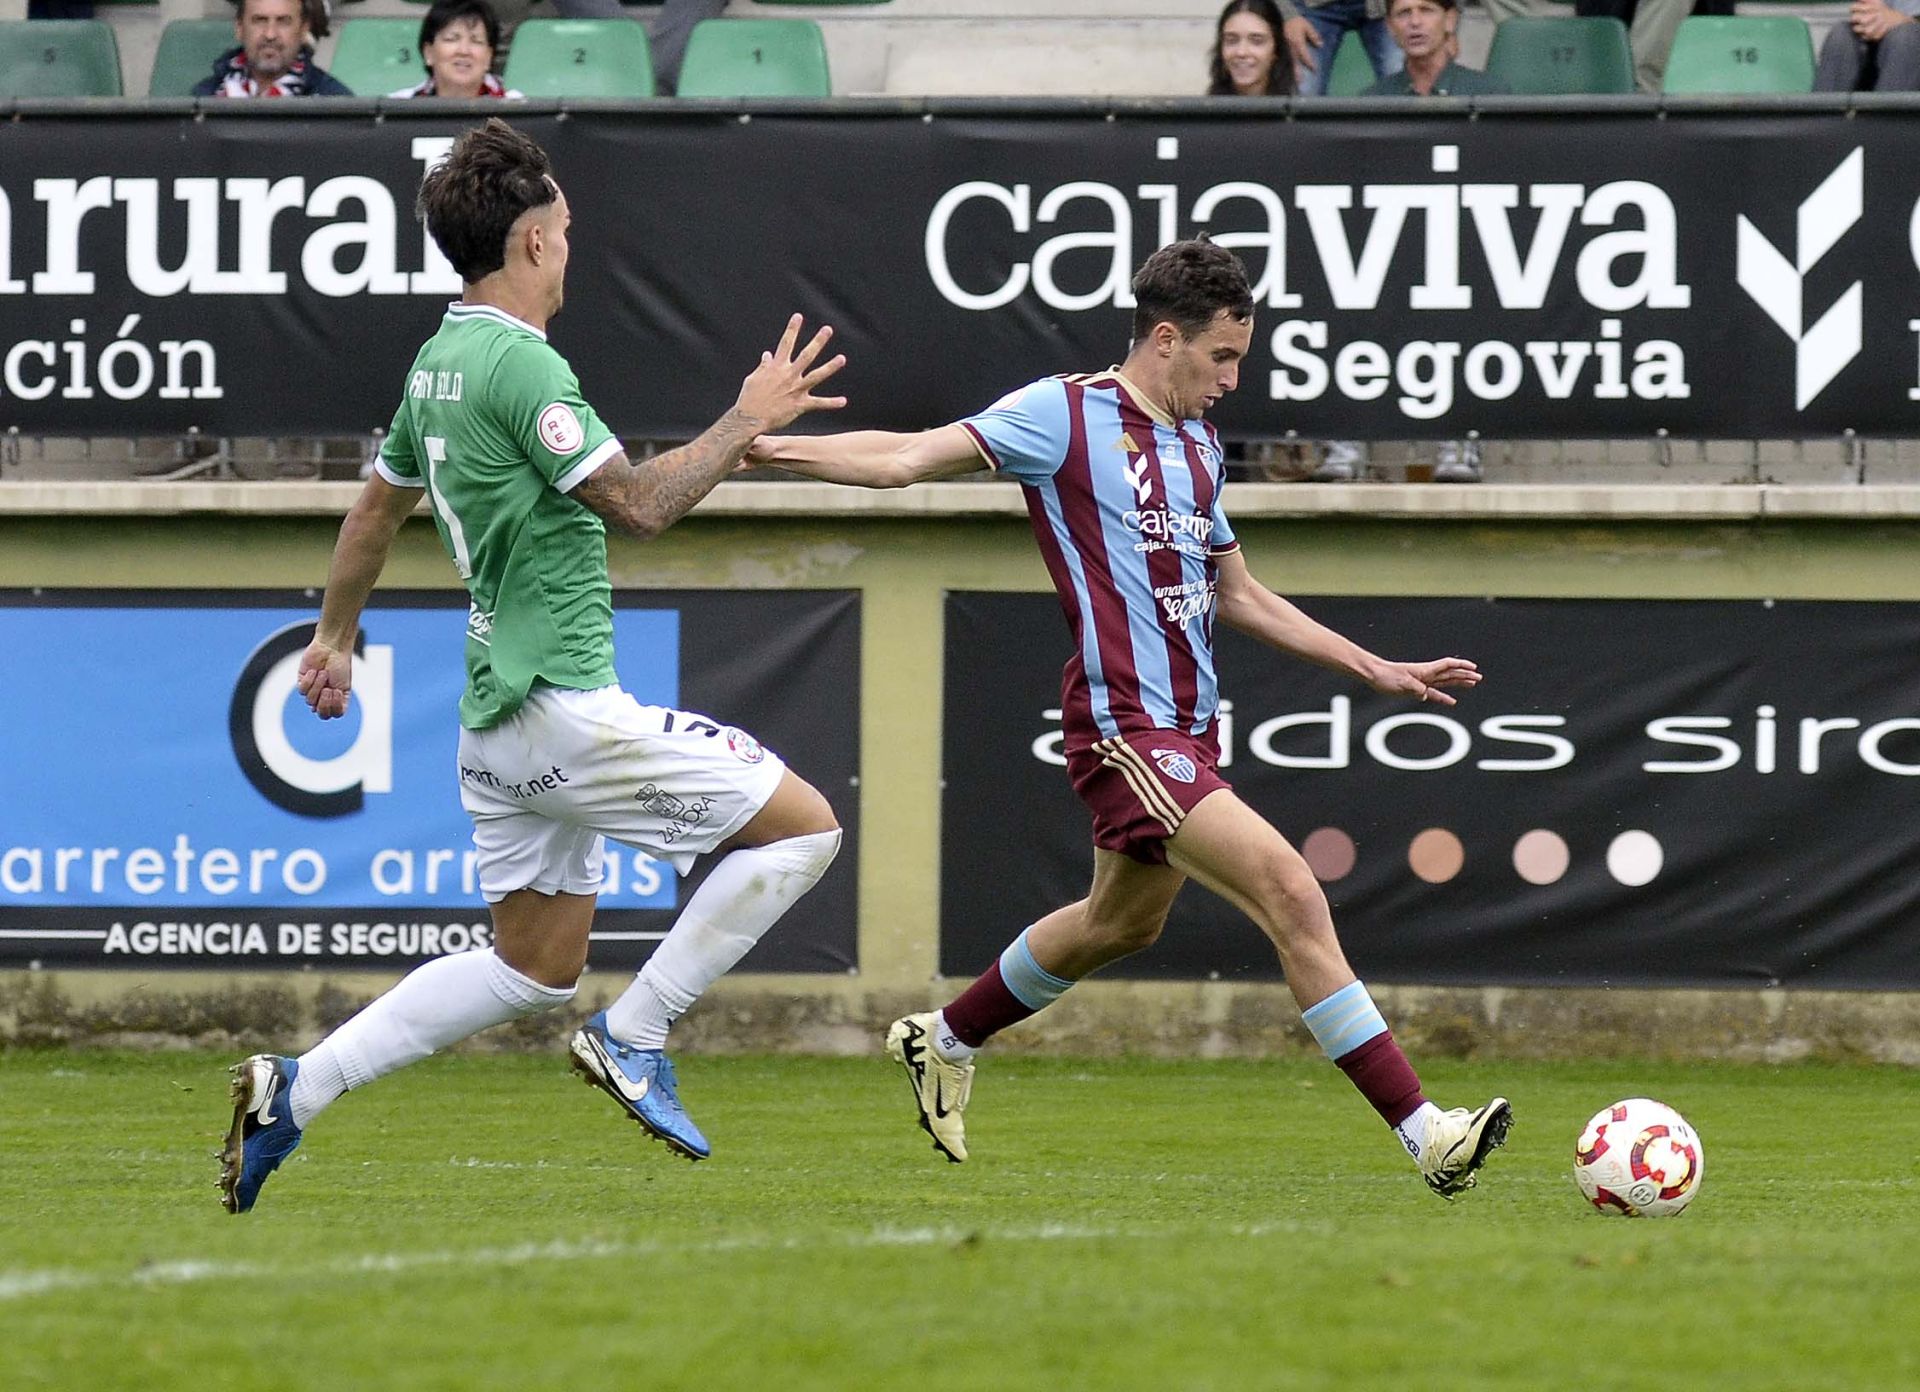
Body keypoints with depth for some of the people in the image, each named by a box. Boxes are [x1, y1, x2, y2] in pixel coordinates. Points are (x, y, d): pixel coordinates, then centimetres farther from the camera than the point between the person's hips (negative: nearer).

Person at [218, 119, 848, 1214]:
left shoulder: (437, 363, 14)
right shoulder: (518, 363, -16)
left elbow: (379, 506, 27)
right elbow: (640, 505, -19)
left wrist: (335, 635, 40)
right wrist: (746, 423, -7)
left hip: (500, 715, 10)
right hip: (563, 705, -10)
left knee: (535, 966, 16)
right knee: (802, 825, -5)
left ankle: (295, 1091, 10)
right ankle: (634, 1037, -3)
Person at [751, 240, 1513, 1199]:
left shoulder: (1198, 445, 15)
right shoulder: (1066, 415, -8)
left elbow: (1237, 595, 25)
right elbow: (910, 459, -8)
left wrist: (1379, 671, 23)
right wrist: (764, 447, -18)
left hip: (1188, 727, 10)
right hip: (1126, 731, -10)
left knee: (1124, 921, 26)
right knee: (1291, 893, -18)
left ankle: (943, 1042, 48)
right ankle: (1424, 1133, -19)